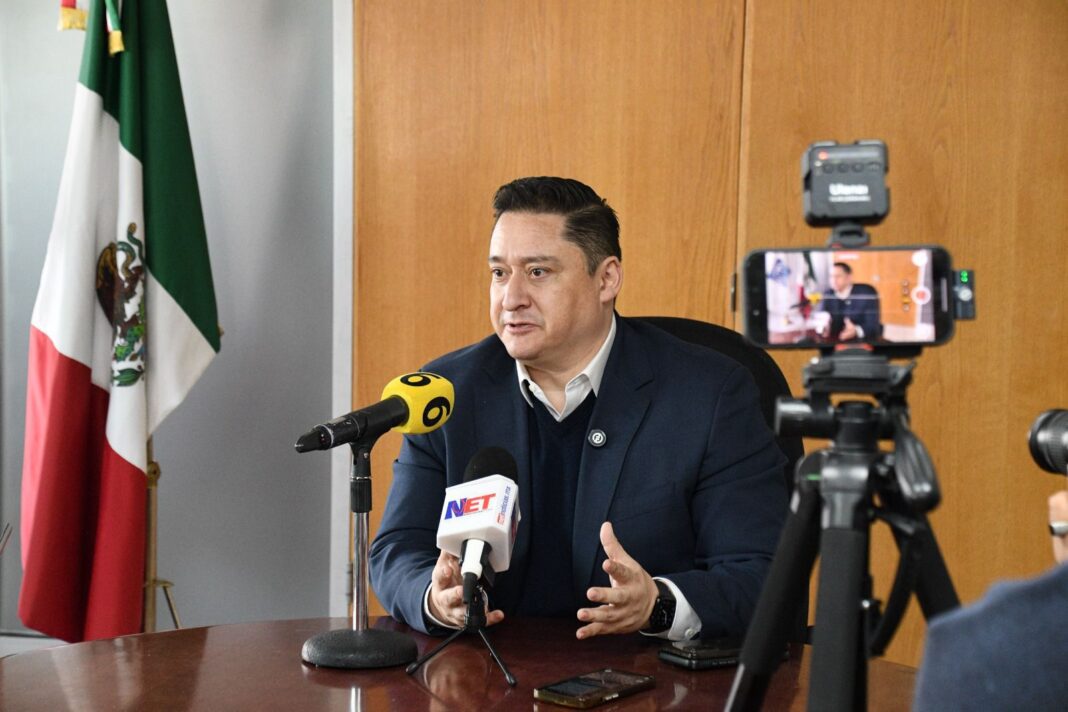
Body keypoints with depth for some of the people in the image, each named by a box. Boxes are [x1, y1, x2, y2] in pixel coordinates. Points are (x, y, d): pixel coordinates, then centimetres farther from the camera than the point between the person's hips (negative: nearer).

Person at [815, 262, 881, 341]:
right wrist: (822, 328, -24)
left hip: (864, 341, -3)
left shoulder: (867, 293, -11)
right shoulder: (827, 295, 3)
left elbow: (872, 325, -18)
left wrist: (856, 331, -38)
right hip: (836, 342, 3)